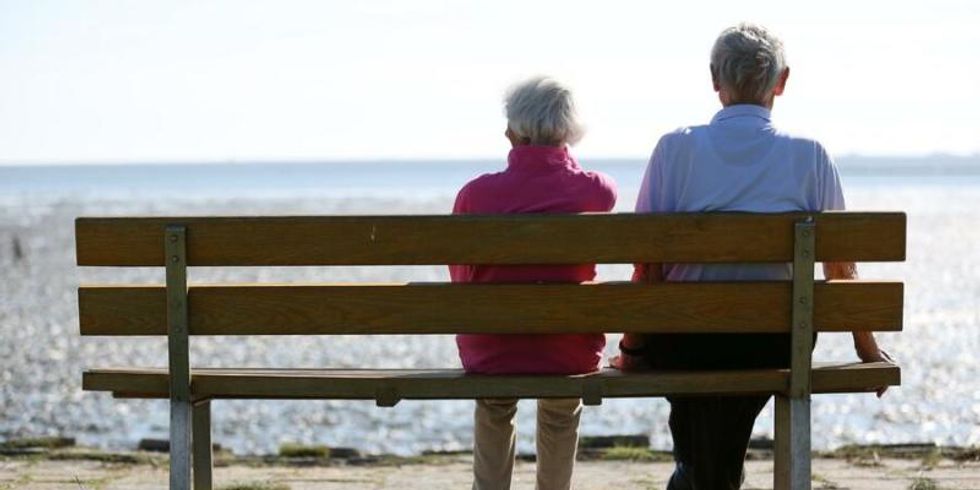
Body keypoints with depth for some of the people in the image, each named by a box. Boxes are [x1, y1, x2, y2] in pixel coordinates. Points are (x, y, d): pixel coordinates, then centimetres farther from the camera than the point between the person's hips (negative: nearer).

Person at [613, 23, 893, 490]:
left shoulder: (675, 148, -6)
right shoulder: (808, 155, -4)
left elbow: (649, 264, -8)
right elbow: (840, 266, 0)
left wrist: (633, 349, 2)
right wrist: (867, 347, 12)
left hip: (686, 343, -1)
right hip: (774, 345, 1)